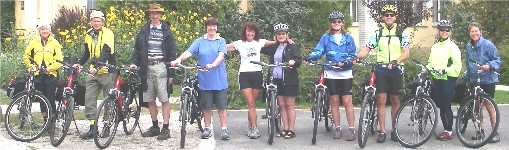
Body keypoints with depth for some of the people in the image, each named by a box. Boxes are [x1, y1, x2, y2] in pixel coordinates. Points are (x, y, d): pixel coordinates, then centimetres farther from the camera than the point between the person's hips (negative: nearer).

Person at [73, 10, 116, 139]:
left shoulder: (108, 34, -9)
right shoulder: (89, 35, 11)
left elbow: (106, 53, -21)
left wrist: (96, 67, -33)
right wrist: (79, 63, 6)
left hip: (107, 71, -6)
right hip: (93, 71, 6)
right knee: (89, 99, -2)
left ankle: (107, 127, 15)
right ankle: (92, 129, 0)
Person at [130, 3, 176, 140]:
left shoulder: (166, 32, 5)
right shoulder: (143, 31, 12)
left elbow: (172, 53, 3)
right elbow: (137, 49, 17)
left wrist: (171, 73, -3)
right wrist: (135, 63, 0)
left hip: (161, 68, -3)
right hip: (147, 68, 3)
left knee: (164, 99, -5)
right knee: (150, 100, 8)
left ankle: (165, 128, -2)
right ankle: (155, 127, 18)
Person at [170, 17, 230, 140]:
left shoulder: (221, 41, 4)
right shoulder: (200, 41, 6)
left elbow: (221, 55, -12)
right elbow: (189, 52, -6)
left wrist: (213, 64, -31)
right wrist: (178, 59, -25)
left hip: (219, 79, -1)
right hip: (205, 79, 1)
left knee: (222, 105, 1)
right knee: (206, 106, 8)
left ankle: (224, 129, 8)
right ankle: (207, 128, 19)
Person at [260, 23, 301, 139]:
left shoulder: (292, 47, 1)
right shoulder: (273, 48, 14)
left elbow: (299, 61, -10)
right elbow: (261, 49, 29)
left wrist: (294, 62, -30)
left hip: (289, 80, -5)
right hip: (276, 79, 5)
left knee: (289, 105, -2)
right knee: (281, 105, 6)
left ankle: (291, 130, 2)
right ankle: (285, 129, 11)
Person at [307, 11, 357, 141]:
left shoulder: (348, 37, 6)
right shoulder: (326, 38, 8)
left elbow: (353, 55, 0)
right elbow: (318, 51, -3)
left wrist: (345, 62, -18)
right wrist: (310, 57, -23)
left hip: (346, 73, -1)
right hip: (331, 73, 1)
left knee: (347, 101, -6)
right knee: (334, 101, 5)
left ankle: (352, 129, -2)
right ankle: (338, 129, 14)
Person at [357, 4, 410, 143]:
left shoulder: (402, 33, 2)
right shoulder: (378, 33, 6)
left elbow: (406, 53, -7)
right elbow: (366, 50, 3)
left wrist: (396, 61, -25)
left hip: (396, 70, 0)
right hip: (381, 70, 1)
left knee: (395, 101, 7)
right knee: (381, 100, -3)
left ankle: (394, 130, 17)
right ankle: (382, 131, 1)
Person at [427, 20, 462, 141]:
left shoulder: (452, 46, -4)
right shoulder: (434, 47, 16)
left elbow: (457, 65, -11)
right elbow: (430, 62, 22)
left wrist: (445, 70, -21)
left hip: (448, 79, -6)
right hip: (436, 79, 6)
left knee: (446, 106, -6)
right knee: (440, 106, 9)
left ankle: (449, 131, 1)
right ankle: (445, 129, 18)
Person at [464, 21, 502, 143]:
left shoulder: (488, 45, -9)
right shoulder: (468, 47, 8)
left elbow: (498, 60, -7)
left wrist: (489, 66, -26)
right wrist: (468, 78, 18)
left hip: (487, 80, -5)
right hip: (474, 80, 6)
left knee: (489, 105, -6)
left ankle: (495, 133, 0)